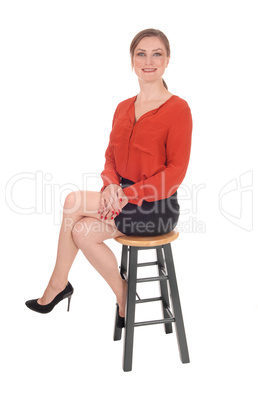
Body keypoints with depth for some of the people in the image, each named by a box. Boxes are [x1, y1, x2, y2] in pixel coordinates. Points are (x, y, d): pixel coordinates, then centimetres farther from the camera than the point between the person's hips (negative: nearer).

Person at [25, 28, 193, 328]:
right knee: (82, 231, -15)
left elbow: (176, 171, -16)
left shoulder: (178, 109, -11)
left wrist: (128, 195, -22)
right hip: (124, 198, 6)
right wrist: (111, 185, -11)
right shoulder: (123, 108, 11)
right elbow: (111, 156, 12)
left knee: (74, 202, -16)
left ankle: (58, 283, 5)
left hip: (157, 207, -6)